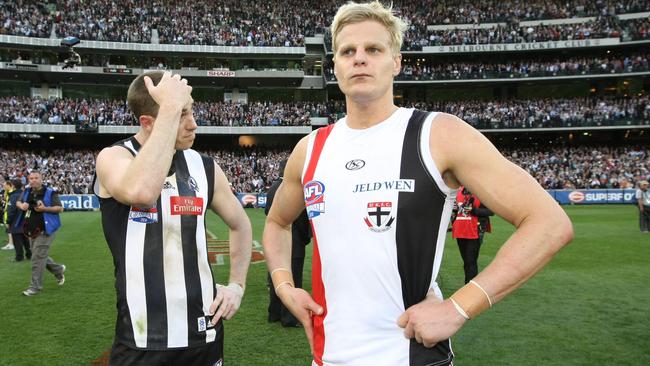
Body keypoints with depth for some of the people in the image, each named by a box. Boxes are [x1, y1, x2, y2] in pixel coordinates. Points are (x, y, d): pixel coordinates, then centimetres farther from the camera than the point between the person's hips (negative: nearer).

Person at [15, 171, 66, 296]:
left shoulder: (50, 192, -8)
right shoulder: (27, 191, 9)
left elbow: (60, 208, -9)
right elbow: (18, 202, 21)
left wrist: (45, 208, -24)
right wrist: (21, 205, -4)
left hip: (44, 230, -7)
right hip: (31, 231, 7)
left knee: (37, 258, -8)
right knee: (40, 256, 16)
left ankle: (35, 286, 0)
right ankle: (59, 269, 39)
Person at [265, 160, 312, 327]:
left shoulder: (273, 187, 6)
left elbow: (267, 211, 12)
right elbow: (300, 215, -16)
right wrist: (306, 237, -4)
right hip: (293, 240, -8)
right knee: (292, 278, 0)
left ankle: (275, 313, 26)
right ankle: (289, 317, 6)